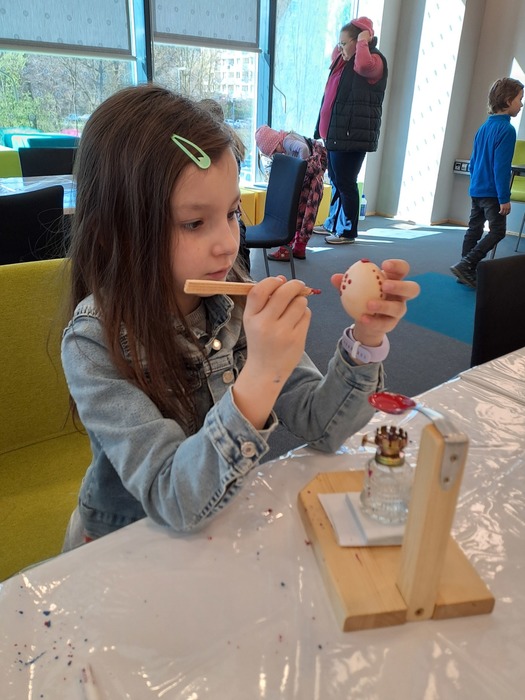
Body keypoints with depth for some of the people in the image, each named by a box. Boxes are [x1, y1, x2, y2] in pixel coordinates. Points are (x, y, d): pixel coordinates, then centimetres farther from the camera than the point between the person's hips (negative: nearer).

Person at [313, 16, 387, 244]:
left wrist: (363, 41, -16)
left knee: (346, 183, -7)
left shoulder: (374, 61, -8)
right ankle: (333, 224, 26)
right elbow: (334, 55, 43)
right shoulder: (344, 60, 19)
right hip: (336, 131, 10)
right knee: (336, 181, 15)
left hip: (353, 134, -10)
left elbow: (362, 65, -33)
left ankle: (348, 231, 2)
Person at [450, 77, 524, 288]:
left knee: (474, 229, 11)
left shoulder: (484, 127, 10)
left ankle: (466, 272, 15)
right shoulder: (507, 130, -15)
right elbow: (501, 167, -19)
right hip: (492, 192, -8)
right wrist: (504, 198, -17)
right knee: (497, 231, -2)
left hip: (476, 189, 8)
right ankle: (465, 265, -11)